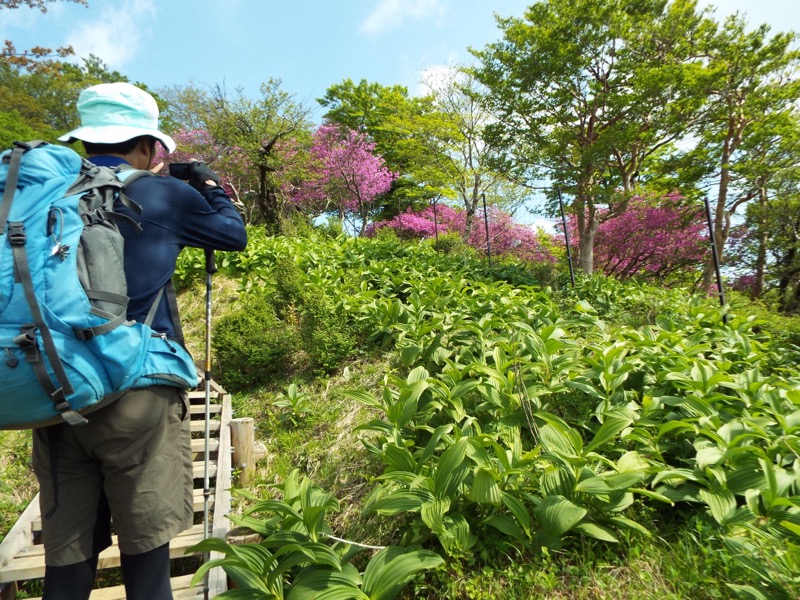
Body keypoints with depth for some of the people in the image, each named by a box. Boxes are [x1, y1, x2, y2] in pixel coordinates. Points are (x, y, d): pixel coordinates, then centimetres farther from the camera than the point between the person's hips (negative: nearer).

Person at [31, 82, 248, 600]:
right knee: (146, 549, 8)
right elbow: (235, 235, 11)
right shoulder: (163, 194, -3)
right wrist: (209, 185, 28)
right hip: (135, 394, -5)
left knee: (66, 556, 13)